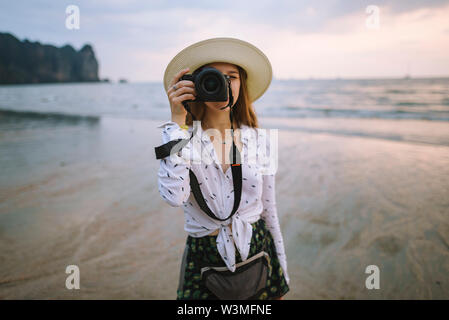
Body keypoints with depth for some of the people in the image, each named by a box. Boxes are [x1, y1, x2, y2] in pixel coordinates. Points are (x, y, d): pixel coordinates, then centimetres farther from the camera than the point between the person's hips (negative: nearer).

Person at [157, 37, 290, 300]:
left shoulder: (257, 139, -2)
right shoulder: (183, 137, -8)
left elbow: (269, 210, 4)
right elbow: (174, 196, -27)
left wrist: (281, 281, 9)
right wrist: (178, 120, -24)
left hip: (257, 256, 2)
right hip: (204, 260, -2)